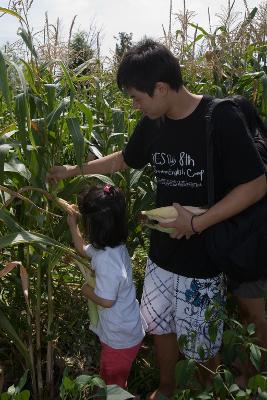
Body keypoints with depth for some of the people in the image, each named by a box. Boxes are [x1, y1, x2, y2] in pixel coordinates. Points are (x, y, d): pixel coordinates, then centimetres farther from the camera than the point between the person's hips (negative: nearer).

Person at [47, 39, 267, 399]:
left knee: (201, 339, 12)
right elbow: (125, 159, 17)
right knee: (160, 325, 19)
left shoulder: (220, 119, -19)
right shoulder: (153, 124, -1)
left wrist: (197, 223, -22)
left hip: (205, 256, -5)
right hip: (162, 251, 5)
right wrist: (75, 170, 16)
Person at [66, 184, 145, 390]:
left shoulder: (106, 259, -35)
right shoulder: (113, 245, -5)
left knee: (113, 386, 15)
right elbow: (83, 249, 16)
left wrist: (86, 289, -11)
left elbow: (106, 300, -28)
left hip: (120, 339, -9)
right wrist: (72, 225, 14)